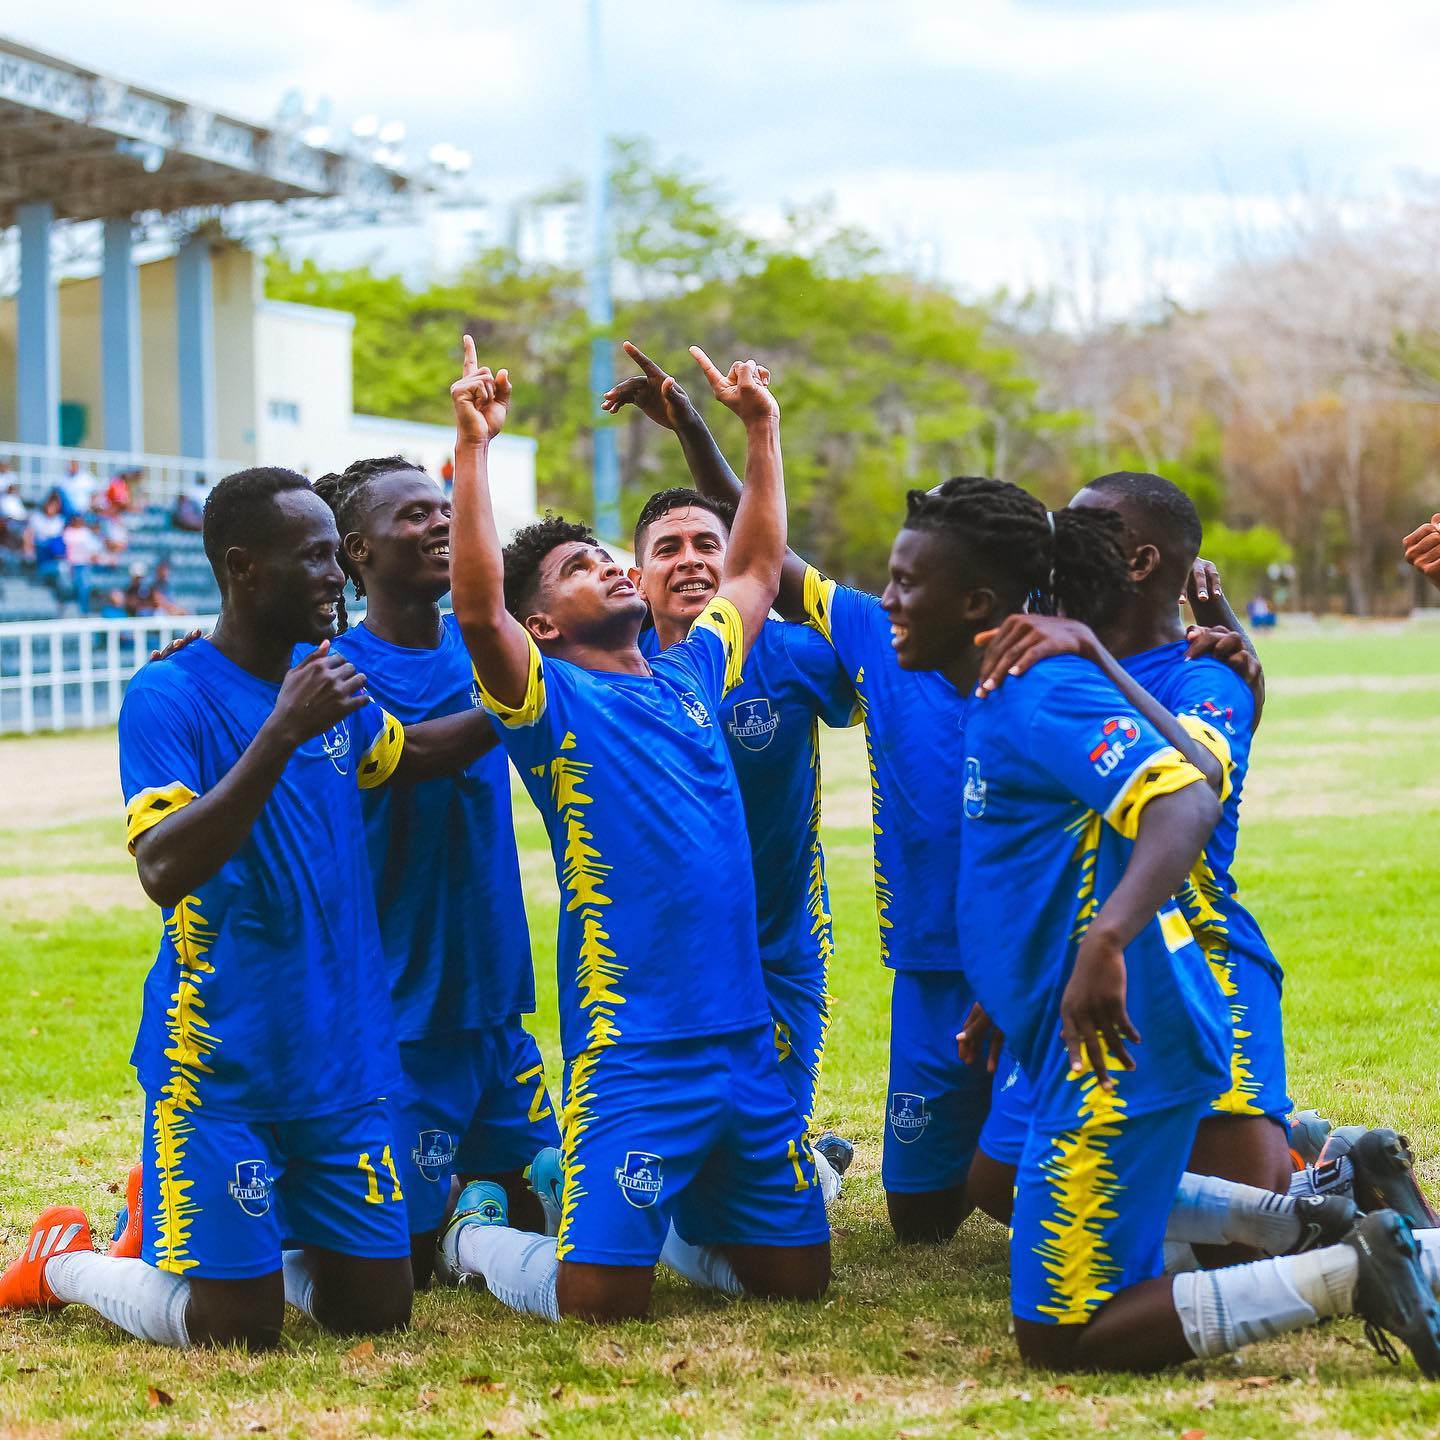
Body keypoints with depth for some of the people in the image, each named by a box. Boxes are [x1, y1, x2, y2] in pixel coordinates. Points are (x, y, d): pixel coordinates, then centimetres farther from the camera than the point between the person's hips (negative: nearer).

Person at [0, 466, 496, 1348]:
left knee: (377, 1307, 7)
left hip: (344, 1064, 7)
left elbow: (409, 754, 27)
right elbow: (163, 871, -28)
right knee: (236, 1329, -5)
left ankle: (178, 1226, 31)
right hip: (223, 1070, -6)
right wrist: (283, 731, -33)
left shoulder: (328, 680, 6)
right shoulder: (170, 697, -15)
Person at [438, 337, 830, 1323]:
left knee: (798, 1274, 10)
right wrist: (473, 447, -25)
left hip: (745, 1036, 6)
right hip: (632, 1048, -6)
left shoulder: (690, 672, 14)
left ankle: (665, 1224, 36)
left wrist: (761, 430, 22)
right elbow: (478, 608, -21)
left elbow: (759, 567, 27)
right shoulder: (553, 701, -3)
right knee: (600, 1299, -10)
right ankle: (475, 1232, 21)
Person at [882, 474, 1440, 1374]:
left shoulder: (1039, 698, -18)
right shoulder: (995, 700, 13)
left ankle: (1352, 1275, -8)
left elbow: (1188, 802, -31)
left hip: (1116, 1048, -11)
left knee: (1060, 1340, -5)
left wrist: (1105, 941, -47)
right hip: (1080, 1037, 11)